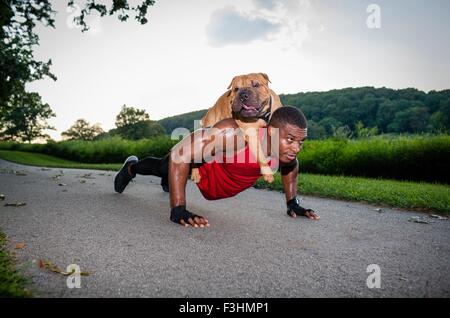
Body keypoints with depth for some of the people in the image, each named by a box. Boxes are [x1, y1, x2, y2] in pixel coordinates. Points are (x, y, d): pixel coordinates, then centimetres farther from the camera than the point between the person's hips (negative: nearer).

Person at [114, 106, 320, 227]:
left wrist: (292, 203, 0)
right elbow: (179, 154, -45)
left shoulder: (287, 147, -27)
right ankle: (130, 168, 57)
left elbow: (291, 166, 0)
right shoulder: (235, 132, -47)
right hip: (205, 170, -6)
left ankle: (168, 181, 74)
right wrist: (178, 210, -45)